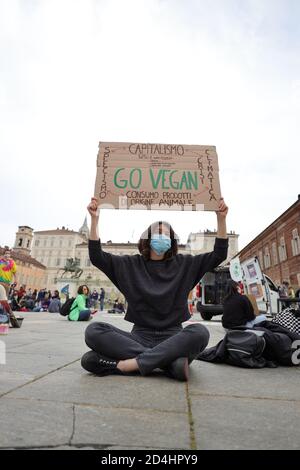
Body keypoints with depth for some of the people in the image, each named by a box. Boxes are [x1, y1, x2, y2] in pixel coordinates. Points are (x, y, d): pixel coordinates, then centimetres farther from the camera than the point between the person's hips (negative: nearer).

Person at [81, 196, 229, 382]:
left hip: (173, 338, 0)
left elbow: (219, 255, 5)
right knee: (94, 331, -24)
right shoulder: (131, 264, 7)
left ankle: (129, 364, -28)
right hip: (140, 337, 1)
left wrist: (221, 219, -5)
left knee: (199, 332, -33)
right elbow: (97, 256, 2)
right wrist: (95, 219, -6)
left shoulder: (184, 264, 7)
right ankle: (170, 362, -27)